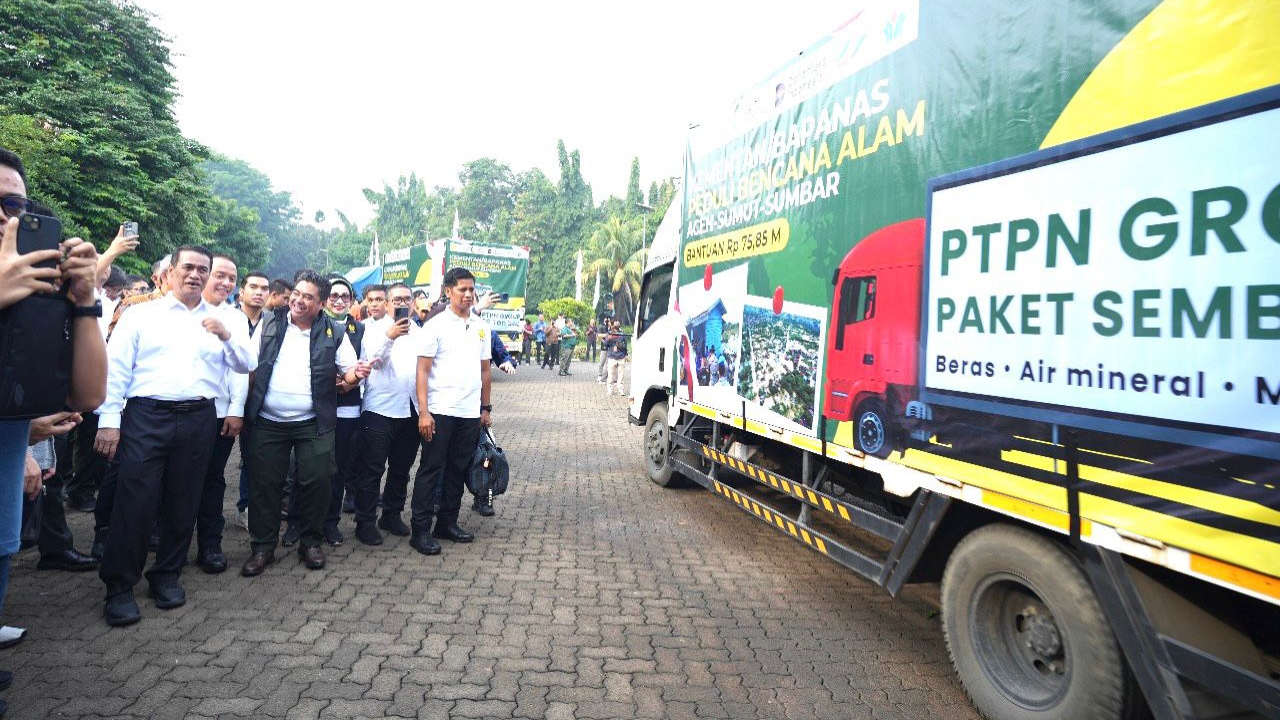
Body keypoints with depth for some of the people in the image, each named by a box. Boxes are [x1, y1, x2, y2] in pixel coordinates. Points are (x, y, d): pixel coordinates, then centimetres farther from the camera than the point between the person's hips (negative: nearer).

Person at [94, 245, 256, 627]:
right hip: (146, 416, -2)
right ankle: (119, 587, 9)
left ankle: (167, 576, 23)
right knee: (134, 502, -3)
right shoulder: (141, 315, 6)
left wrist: (226, 336, -12)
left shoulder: (221, 321, 13)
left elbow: (247, 364, 5)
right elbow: (116, 369, 2)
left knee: (183, 503, 9)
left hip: (198, 419, 2)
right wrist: (109, 420, -5)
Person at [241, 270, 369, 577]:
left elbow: (348, 373, 3)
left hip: (312, 424, -1)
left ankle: (310, 543, 19)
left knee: (316, 481, 0)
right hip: (267, 422, 1)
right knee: (264, 485, 7)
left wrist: (356, 374, -21)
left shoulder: (334, 334, 0)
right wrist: (247, 405, 0)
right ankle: (262, 547, 21)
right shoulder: (269, 324, 4)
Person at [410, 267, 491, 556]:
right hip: (440, 411, -5)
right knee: (431, 469, 2)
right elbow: (422, 371, -7)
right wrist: (423, 412, -14)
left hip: (470, 413, 5)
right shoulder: (436, 325, -4)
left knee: (457, 470, 12)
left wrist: (485, 407, 13)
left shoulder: (481, 327, 11)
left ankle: (447, 522, 24)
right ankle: (421, 530, 8)